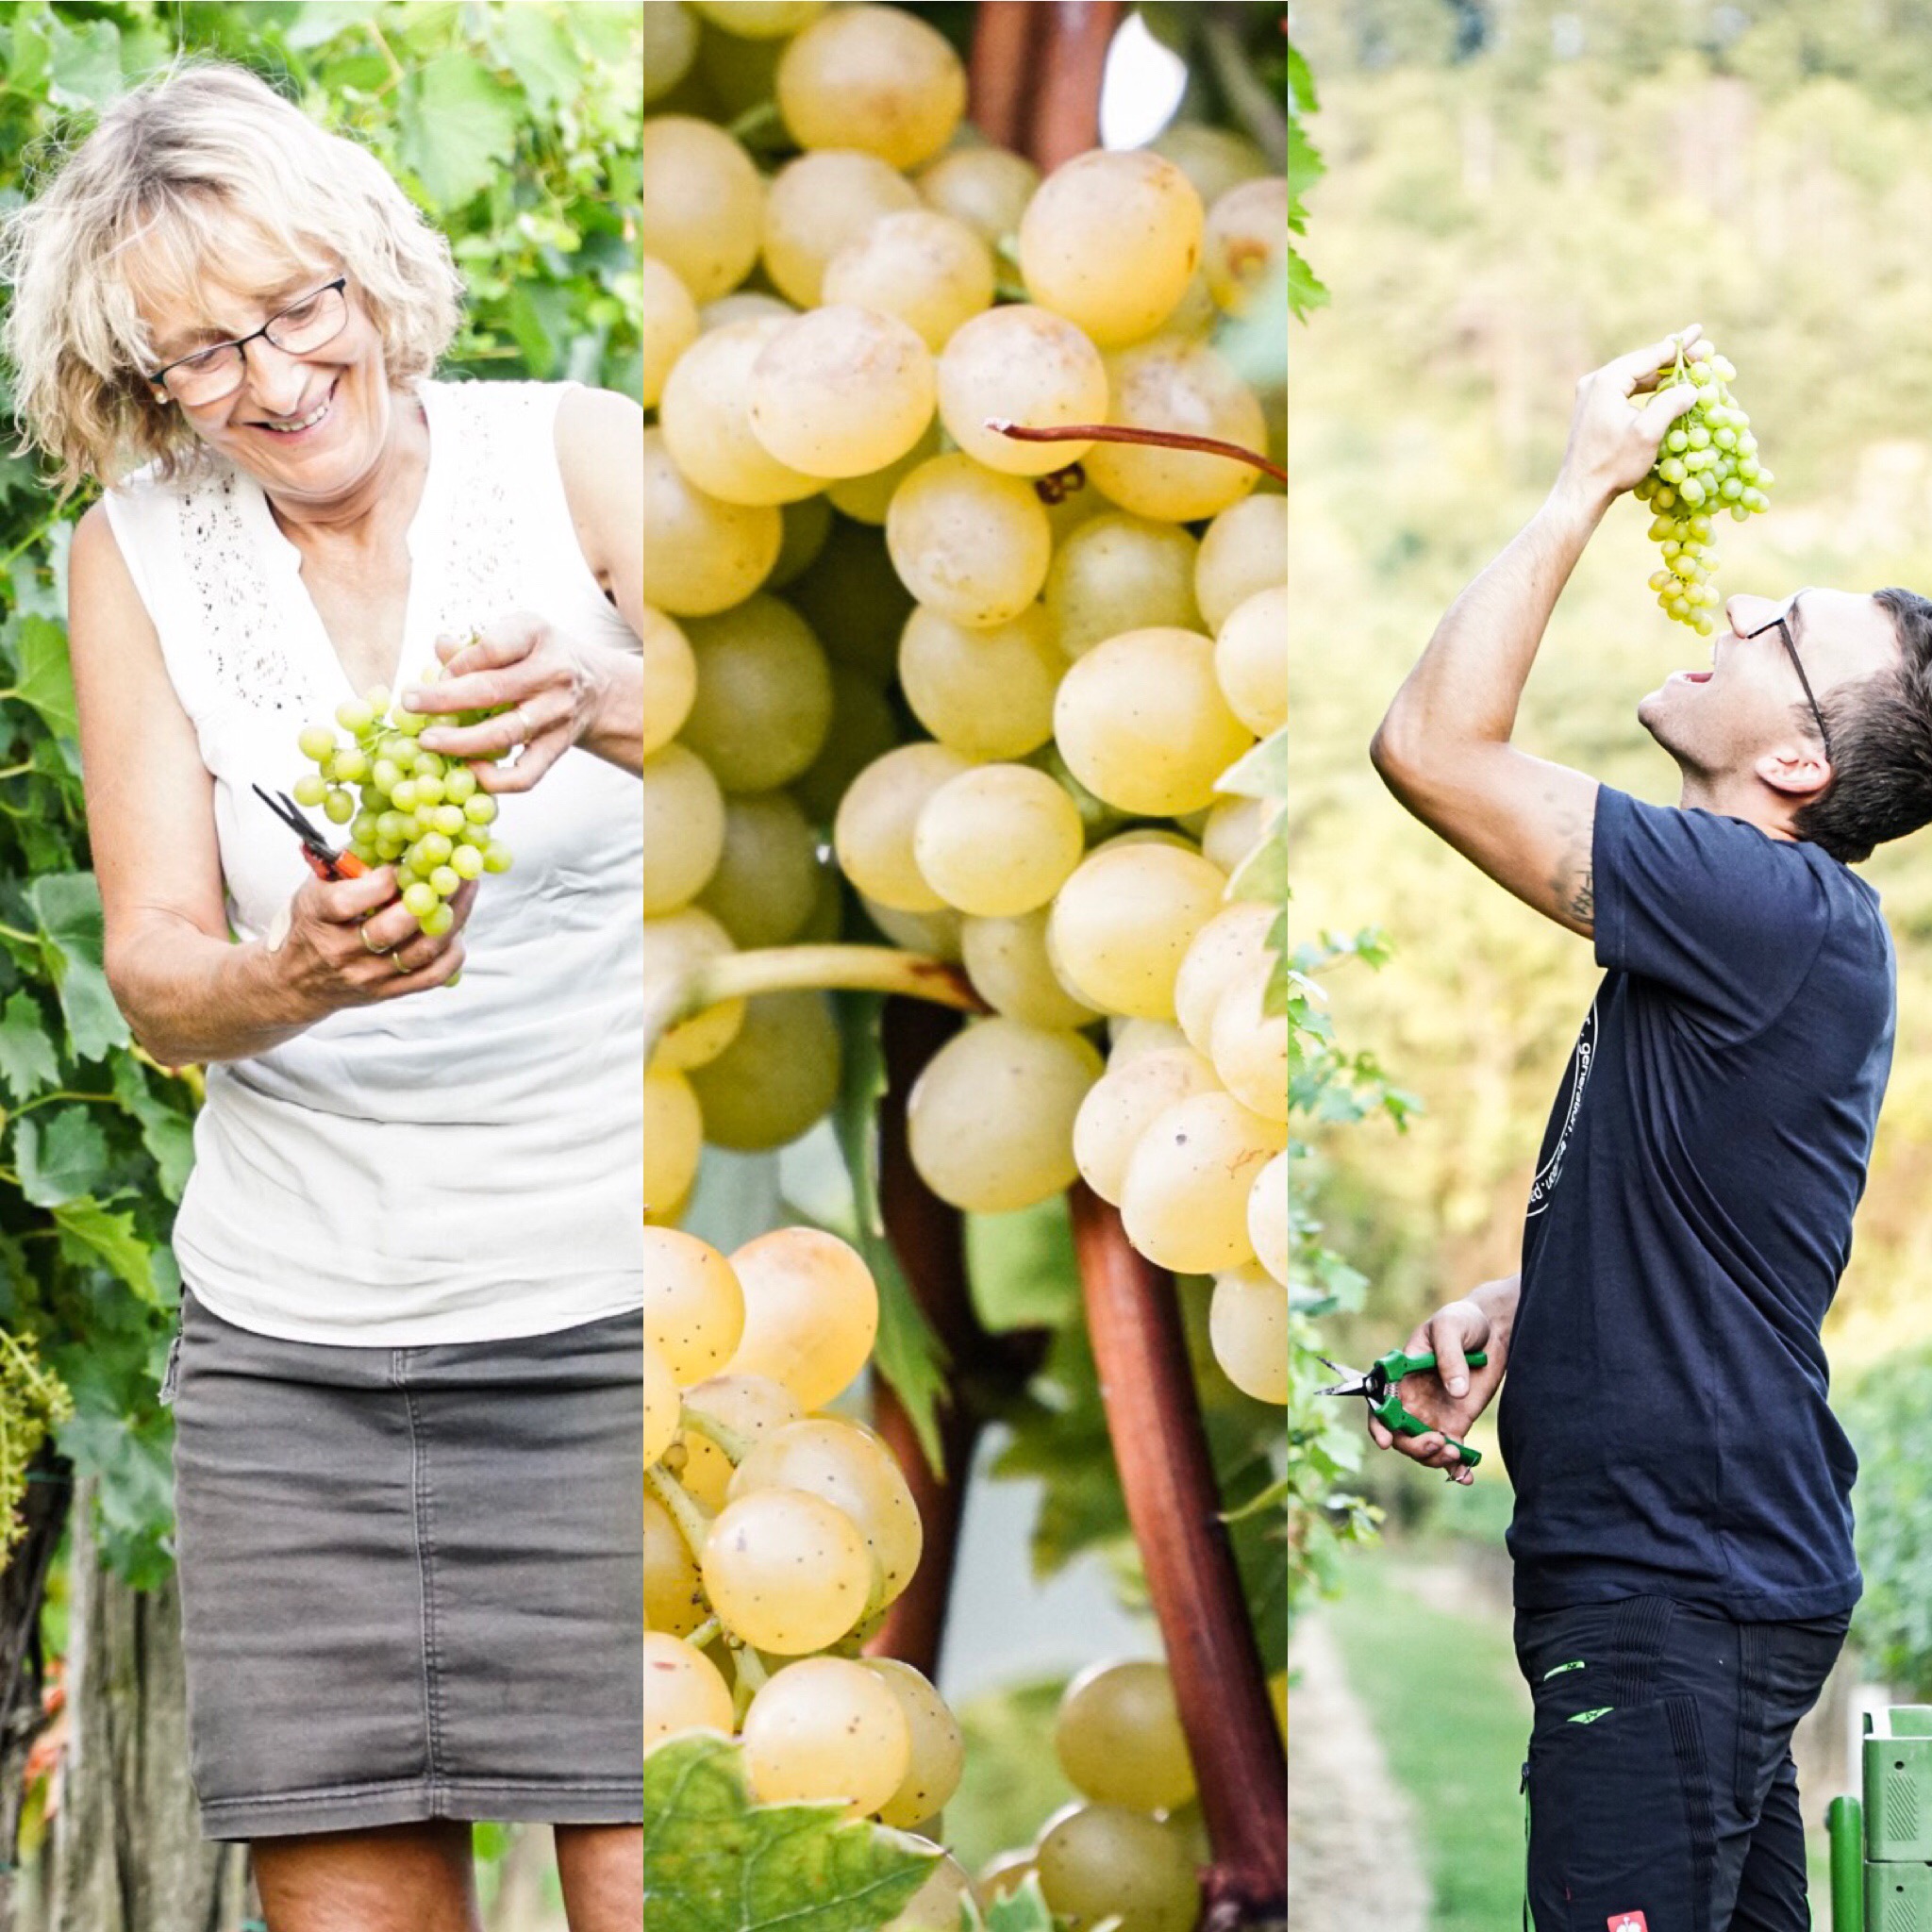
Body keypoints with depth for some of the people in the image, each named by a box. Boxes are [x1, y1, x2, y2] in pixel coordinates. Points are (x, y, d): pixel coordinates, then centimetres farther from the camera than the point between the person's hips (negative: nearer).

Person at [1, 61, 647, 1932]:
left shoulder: (573, 457, -1)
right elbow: (154, 975, 0)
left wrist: (601, 702, -33)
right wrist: (291, 975, -24)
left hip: (612, 1303, -2)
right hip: (296, 1331, 2)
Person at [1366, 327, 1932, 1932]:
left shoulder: (1772, 908, -20)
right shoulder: (1776, 933, 13)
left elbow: (1432, 746, -23)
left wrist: (1586, 485, -14)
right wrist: (1503, 1309, 6)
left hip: (1683, 1588, -11)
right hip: (1716, 1561, 11)